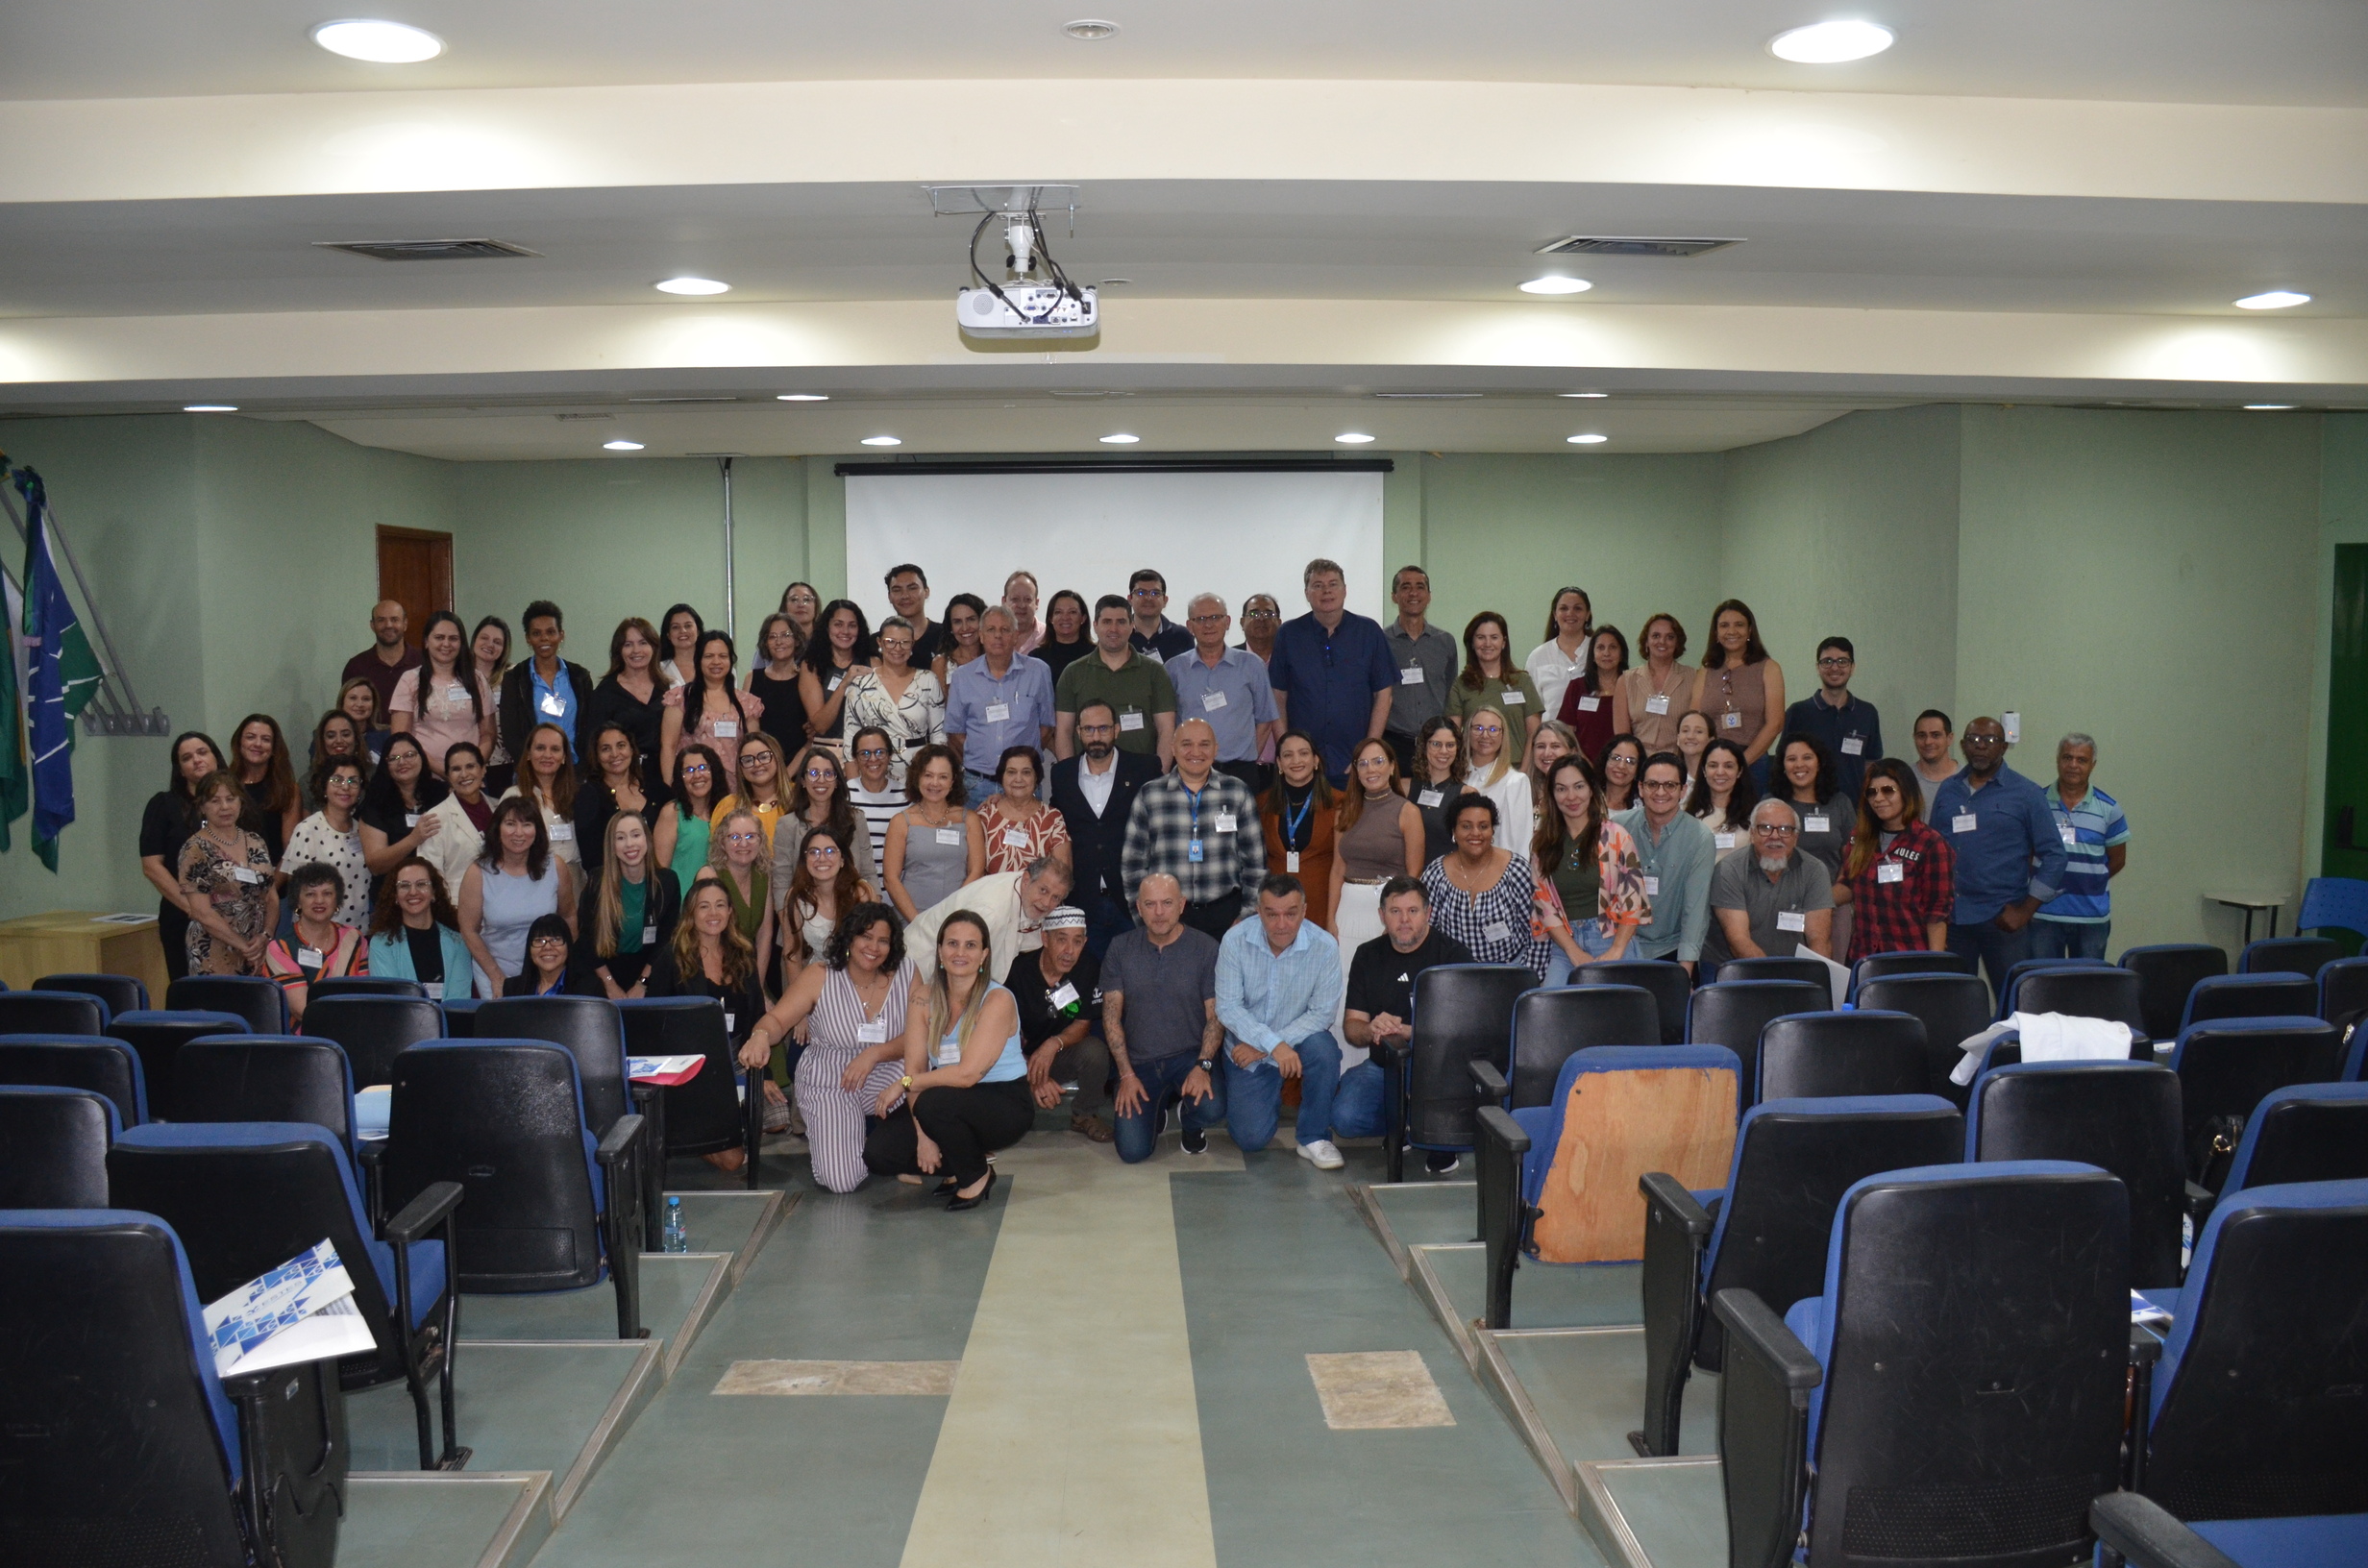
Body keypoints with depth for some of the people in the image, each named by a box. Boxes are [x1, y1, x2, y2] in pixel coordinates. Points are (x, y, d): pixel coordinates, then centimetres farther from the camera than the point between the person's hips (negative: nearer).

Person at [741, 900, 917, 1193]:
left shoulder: (906, 973, -7)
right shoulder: (819, 977, -11)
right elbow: (777, 1019, -16)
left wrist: (875, 1053, -25)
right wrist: (761, 1035, -40)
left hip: (883, 1075, 2)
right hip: (828, 1083, -2)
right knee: (842, 1181, -19)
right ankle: (824, 1137, 18)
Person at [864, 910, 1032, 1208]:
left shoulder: (997, 1000, -17)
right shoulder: (925, 999, -1)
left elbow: (967, 1074, -24)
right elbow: (915, 1068, -8)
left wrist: (904, 1084, -17)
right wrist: (922, 1135, -19)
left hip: (1005, 1105, -5)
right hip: (954, 1100, 5)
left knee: (933, 1103, -34)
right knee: (879, 1153, -14)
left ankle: (977, 1176, -6)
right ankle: (959, 1165, 12)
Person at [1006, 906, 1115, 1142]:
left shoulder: (1088, 968, -12)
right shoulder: (1020, 970, -19)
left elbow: (1083, 1023, -6)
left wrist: (1054, 1044, -29)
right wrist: (1035, 1079, -32)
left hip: (1061, 1054, 2)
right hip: (1022, 1058, -2)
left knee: (1094, 1051, -30)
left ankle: (1084, 1115, -2)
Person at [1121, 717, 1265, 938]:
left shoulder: (1238, 793, 5)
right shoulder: (1148, 795, 4)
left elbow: (1255, 862, 7)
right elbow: (1133, 864, 5)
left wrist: (1247, 918, 3)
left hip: (1226, 916, 1)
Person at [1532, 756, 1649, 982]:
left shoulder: (1615, 836, 4)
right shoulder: (1541, 845, 10)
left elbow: (1633, 900, 0)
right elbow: (1544, 905, 5)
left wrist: (1615, 951, -11)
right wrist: (1575, 953, -7)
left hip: (1610, 939, -2)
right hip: (1564, 946, 2)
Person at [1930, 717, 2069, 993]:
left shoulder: (2027, 794, 1)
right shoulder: (1947, 791, 11)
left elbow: (2054, 856, -2)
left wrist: (2025, 911, -8)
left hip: (2003, 920, -3)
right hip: (1951, 918, 3)